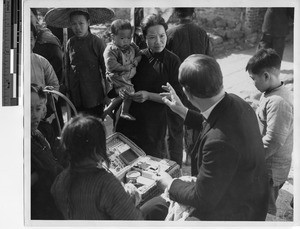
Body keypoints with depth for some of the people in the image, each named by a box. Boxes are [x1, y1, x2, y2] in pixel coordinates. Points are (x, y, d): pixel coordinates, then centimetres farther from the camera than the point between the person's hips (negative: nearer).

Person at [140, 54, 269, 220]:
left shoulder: (221, 141, -38)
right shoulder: (233, 102, -11)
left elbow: (202, 198, -24)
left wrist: (170, 185, -8)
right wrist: (182, 111, 18)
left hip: (232, 213, -9)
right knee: (148, 210, 10)